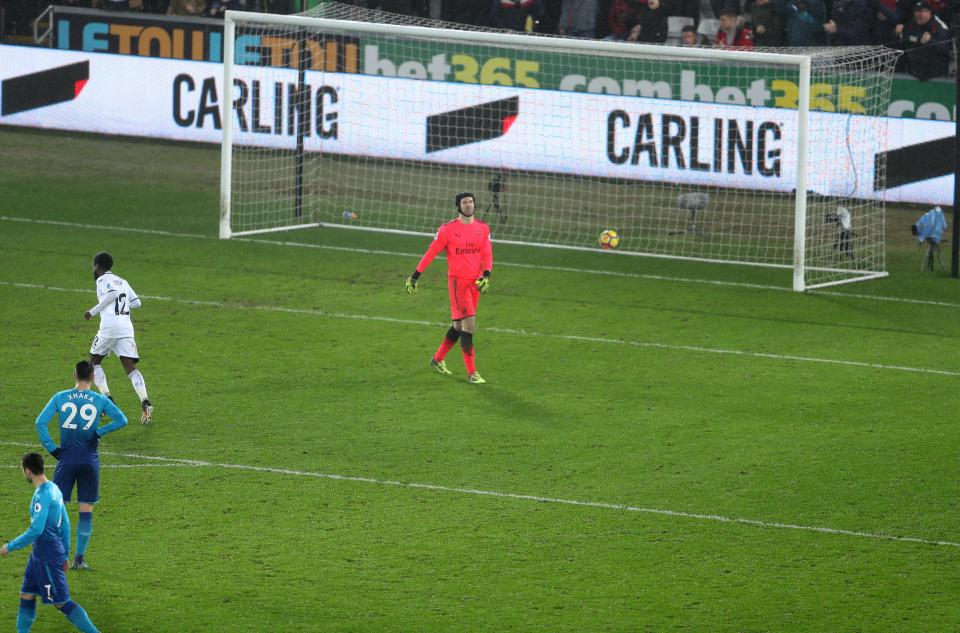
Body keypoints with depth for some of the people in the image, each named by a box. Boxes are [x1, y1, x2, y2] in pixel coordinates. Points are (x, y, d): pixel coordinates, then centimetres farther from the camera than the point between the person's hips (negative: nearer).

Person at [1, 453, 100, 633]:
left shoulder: (42, 495, -21)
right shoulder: (54, 489, 9)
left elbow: (36, 530, -27)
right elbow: (65, 525, 15)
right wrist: (64, 555, 22)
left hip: (47, 556, -10)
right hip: (40, 554, 10)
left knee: (62, 602, -5)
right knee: (26, 596, 13)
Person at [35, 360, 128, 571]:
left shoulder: (60, 398, 0)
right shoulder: (100, 400, -2)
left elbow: (40, 422, -7)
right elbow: (122, 420, -8)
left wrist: (51, 448, -3)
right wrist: (100, 432, -1)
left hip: (66, 458, 0)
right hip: (90, 460, 0)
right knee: (86, 511, 6)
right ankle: (79, 559, 6)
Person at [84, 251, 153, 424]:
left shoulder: (103, 280, 1)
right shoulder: (122, 282, 22)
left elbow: (112, 294, -18)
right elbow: (136, 302, 18)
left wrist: (93, 311, -13)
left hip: (109, 327, -5)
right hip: (127, 329, 5)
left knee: (94, 362, 15)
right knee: (130, 368, -1)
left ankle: (106, 397, 1)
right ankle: (145, 402, -21)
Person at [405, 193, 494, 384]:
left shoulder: (483, 229, 9)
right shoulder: (448, 229, -4)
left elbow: (487, 254, 7)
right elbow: (431, 252, 1)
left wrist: (486, 276, -10)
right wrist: (415, 276, 2)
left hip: (475, 282, 5)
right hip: (457, 280, -5)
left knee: (459, 325, 13)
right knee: (469, 323, -14)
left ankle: (438, 360, 33)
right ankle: (471, 372, -12)